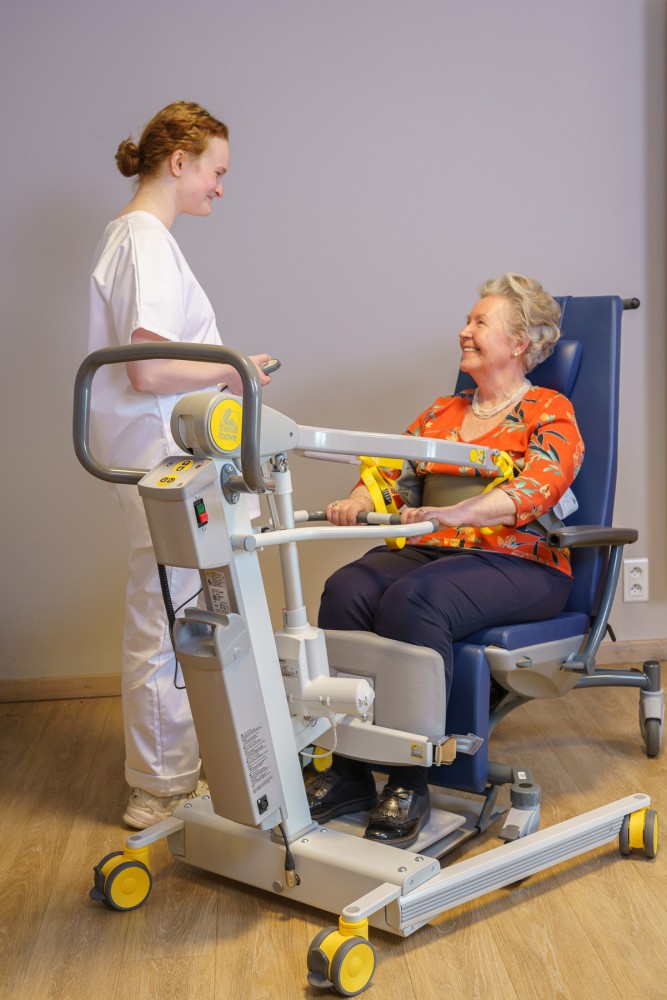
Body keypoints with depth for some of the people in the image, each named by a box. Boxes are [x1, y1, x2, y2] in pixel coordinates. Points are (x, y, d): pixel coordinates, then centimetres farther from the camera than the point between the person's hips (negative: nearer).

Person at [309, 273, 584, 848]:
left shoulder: (550, 413, 5)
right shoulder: (441, 413, 24)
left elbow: (532, 493, -14)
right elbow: (393, 469, 14)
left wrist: (451, 513, -30)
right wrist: (359, 502, -9)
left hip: (518, 562, -5)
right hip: (428, 553, 5)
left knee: (414, 599, -35)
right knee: (347, 590, -25)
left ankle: (409, 784, -27)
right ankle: (348, 770, -23)